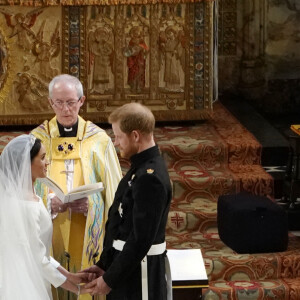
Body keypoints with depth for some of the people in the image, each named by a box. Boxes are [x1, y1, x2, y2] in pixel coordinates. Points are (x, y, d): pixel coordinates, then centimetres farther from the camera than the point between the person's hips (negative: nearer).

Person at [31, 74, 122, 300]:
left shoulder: (99, 140, 0)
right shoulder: (37, 139, 1)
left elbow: (112, 189, 3)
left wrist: (90, 204, -15)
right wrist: (50, 204, -16)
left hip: (89, 237, 0)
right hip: (50, 237, 0)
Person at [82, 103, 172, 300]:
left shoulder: (150, 178, -22)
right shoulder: (142, 167, 9)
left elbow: (141, 239, -24)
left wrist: (110, 279, -17)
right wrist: (104, 265, 13)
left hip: (138, 274, -9)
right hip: (126, 267, 9)